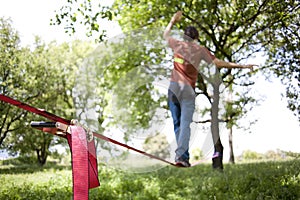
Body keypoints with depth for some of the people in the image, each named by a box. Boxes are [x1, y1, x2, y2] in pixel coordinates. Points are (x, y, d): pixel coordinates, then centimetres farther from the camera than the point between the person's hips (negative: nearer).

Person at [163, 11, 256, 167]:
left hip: (173, 86, 3)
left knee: (177, 123, 8)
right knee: (185, 123, -8)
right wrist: (241, 66, 9)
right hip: (188, 89, -2)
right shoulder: (200, 49, 6)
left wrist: (172, 21, 44)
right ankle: (180, 155, -21)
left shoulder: (177, 44, 11)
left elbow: (165, 35, 32)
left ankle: (184, 155, 5)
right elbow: (218, 63, 3)